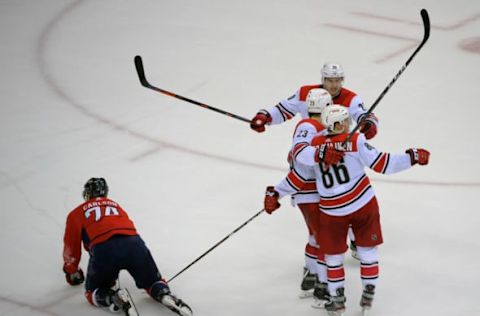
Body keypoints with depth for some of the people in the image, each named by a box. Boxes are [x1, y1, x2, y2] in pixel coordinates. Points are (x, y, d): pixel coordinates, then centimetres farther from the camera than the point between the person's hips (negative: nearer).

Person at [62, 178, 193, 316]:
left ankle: (112, 297, -15)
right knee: (152, 282, 22)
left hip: (103, 249, -3)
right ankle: (164, 294, -12)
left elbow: (72, 246, 22)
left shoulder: (77, 214, 24)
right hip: (134, 244, 3)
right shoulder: (115, 205, 36)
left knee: (93, 292, 18)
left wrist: (72, 273, 39)